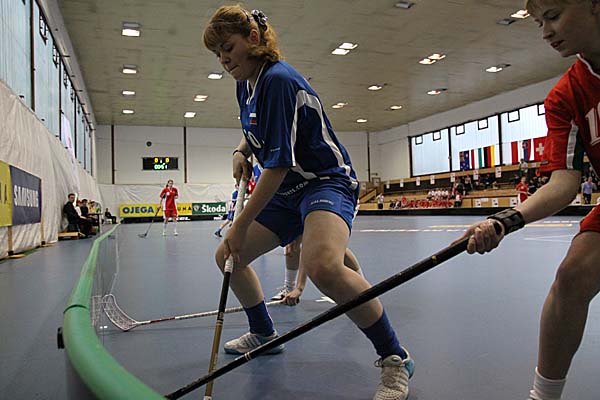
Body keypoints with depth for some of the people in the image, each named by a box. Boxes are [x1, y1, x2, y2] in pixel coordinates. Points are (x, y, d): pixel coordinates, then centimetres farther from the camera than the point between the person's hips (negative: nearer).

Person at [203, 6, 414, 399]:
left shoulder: (278, 80, -20)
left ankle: (395, 358, -16)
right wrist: (241, 152, 9)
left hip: (328, 181, -9)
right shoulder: (245, 85, 9)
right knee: (228, 256, 12)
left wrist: (241, 226, -18)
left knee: (321, 264, -38)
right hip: (287, 191, 10)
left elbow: (278, 166, -24)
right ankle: (264, 333, 33)